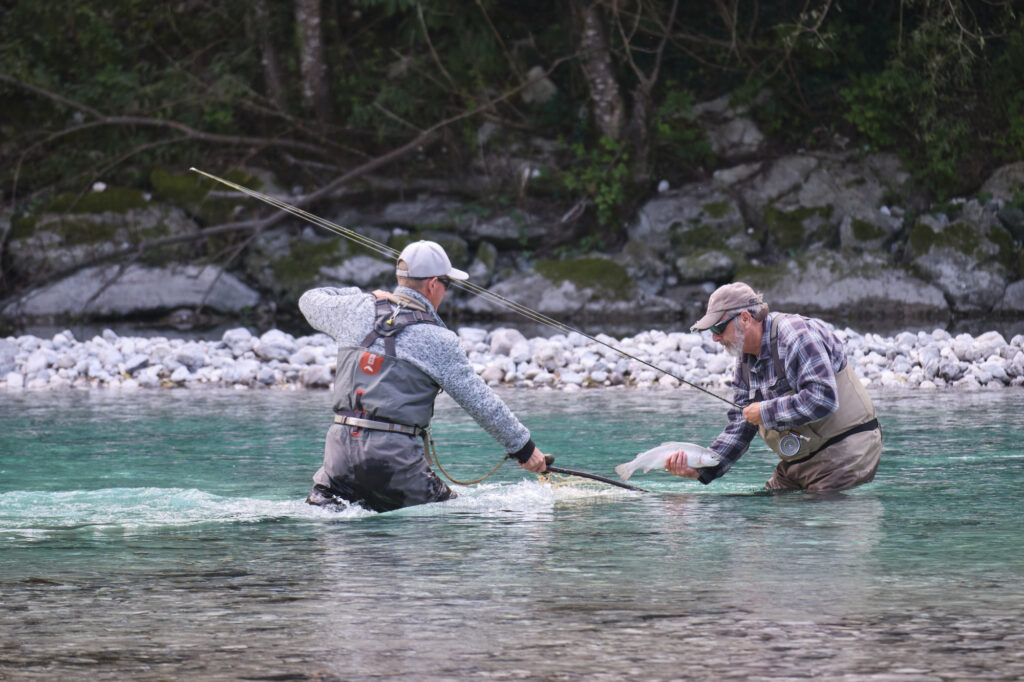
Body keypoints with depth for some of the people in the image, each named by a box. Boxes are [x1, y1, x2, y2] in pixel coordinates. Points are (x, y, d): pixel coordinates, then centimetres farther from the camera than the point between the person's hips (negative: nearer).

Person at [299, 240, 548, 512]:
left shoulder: (358, 311, 8)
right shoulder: (438, 340, -2)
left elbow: (310, 301, 30)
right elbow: (482, 403, 2)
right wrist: (523, 446, 12)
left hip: (341, 448, 4)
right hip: (395, 456, -4)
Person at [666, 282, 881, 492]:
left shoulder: (796, 333, -18)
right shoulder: (745, 363, 10)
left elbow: (823, 399, -28)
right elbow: (740, 429, 11)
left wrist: (766, 412, -18)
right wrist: (700, 470, -4)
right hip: (797, 463, 9)